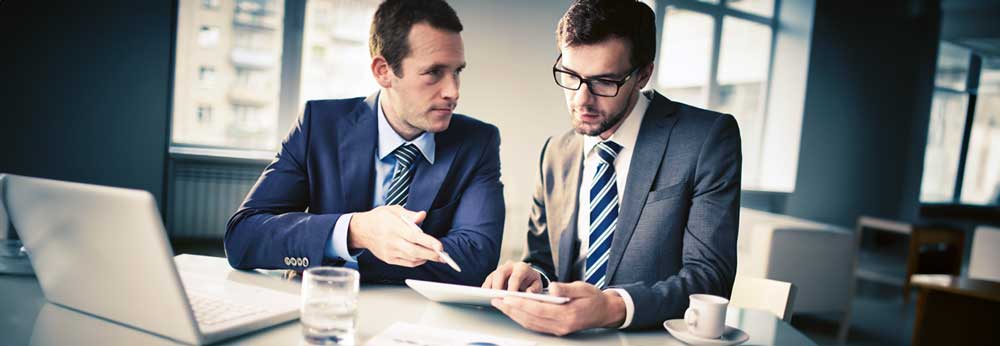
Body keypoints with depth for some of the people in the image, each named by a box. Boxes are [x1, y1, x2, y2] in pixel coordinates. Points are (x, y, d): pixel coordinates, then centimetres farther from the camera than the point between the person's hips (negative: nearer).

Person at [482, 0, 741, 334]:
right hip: (565, 335, 4)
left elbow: (709, 275, -15)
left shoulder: (709, 139, -9)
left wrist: (613, 308, -31)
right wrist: (533, 275, -11)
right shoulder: (556, 153, 6)